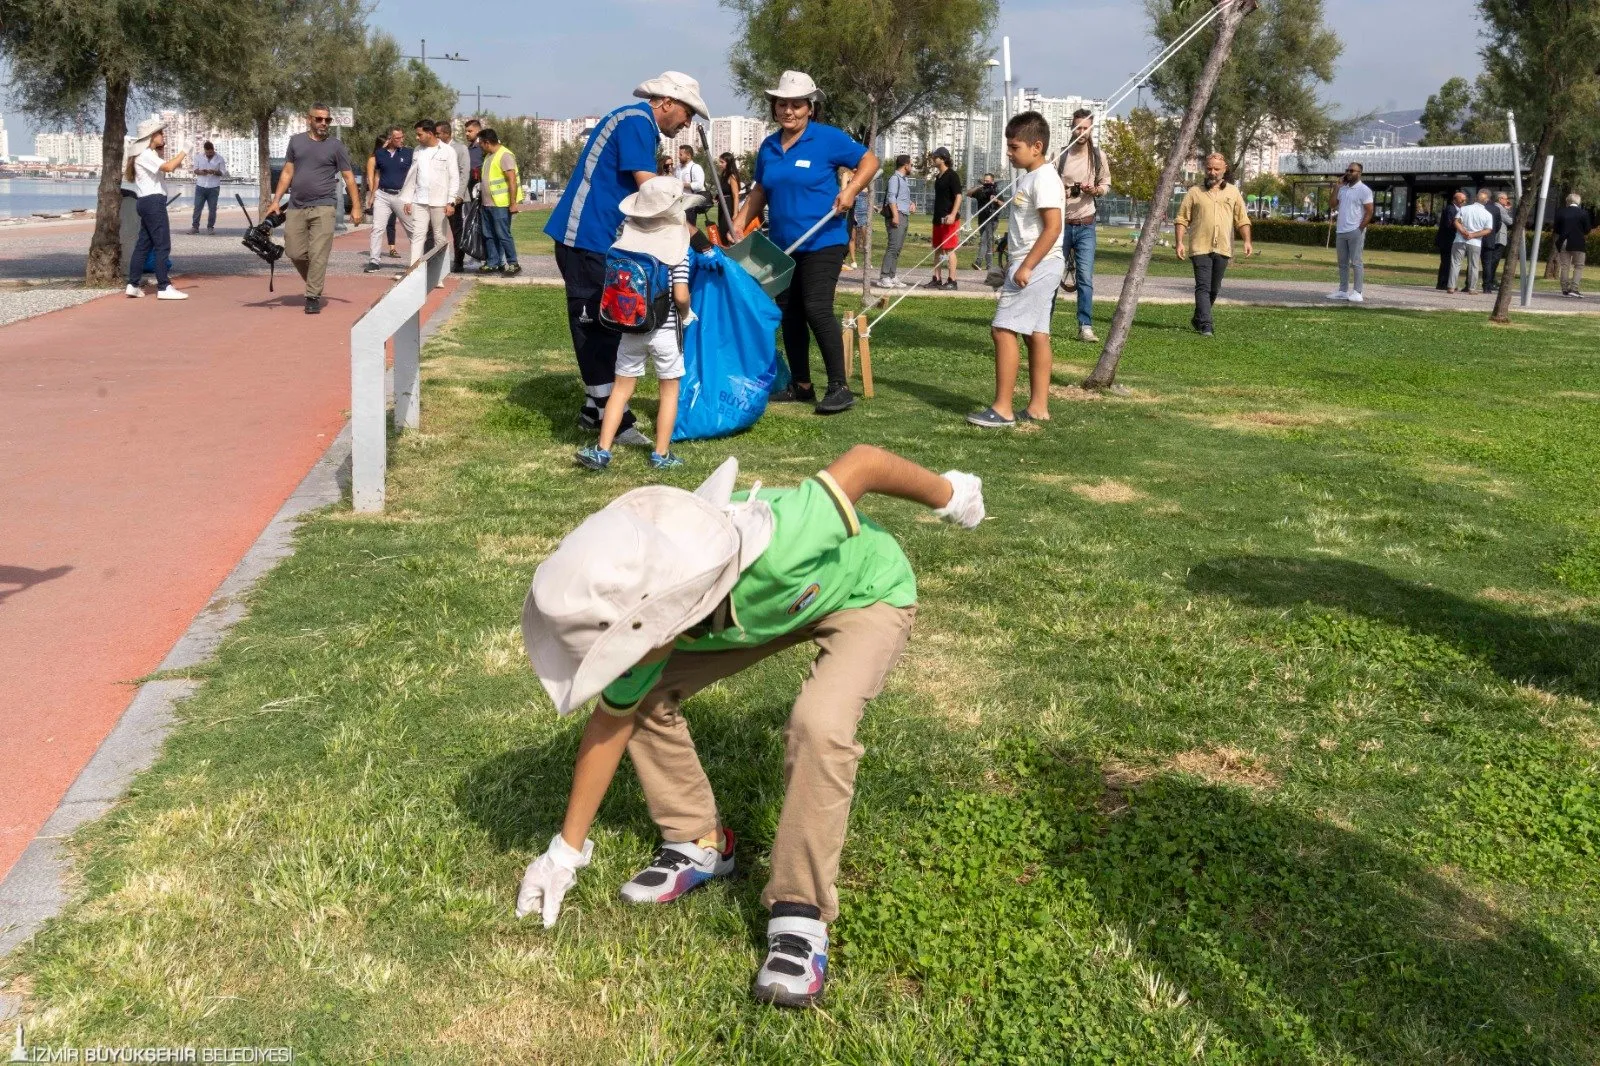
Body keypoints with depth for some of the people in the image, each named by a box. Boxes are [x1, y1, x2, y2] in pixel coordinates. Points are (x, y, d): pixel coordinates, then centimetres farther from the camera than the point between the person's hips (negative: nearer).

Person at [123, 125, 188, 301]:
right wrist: (184, 152, -14)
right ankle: (164, 287, -13)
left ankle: (133, 284, 12)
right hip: (153, 201, -11)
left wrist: (161, 151, 14)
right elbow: (168, 167, -24)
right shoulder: (146, 154, -11)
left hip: (147, 202, 11)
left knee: (144, 243, 11)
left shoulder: (148, 154, 21)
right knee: (163, 245, -11)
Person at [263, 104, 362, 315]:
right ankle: (313, 283, 25)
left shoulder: (336, 146, 4)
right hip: (296, 208, 3)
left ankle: (313, 297, -3)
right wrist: (276, 201, 6)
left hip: (322, 208, -3)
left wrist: (356, 207, -3)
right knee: (294, 252, 2)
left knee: (318, 254, -8)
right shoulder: (296, 141, 12)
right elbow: (287, 173, 14)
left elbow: (349, 177, 4)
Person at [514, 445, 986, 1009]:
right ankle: (698, 843, 15)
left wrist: (948, 494, -13)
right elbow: (611, 721, -12)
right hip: (758, 603, 5)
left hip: (868, 590, -5)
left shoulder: (773, 548, -47)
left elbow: (862, 462, -33)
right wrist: (567, 849, -4)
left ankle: (801, 917, -15)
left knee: (819, 725, -30)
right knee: (643, 699, -5)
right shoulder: (649, 609, -28)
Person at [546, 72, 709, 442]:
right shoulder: (636, 121, -13)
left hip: (599, 240, 10)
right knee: (596, 327, -7)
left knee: (605, 326, 13)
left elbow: (638, 191, 20)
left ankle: (595, 410, 20)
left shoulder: (639, 124, 19)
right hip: (586, 238, -10)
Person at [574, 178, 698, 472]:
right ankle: (661, 454, 14)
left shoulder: (627, 237, -3)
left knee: (622, 387, 13)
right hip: (665, 329, -3)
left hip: (630, 327, 3)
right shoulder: (678, 248, -12)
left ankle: (602, 451, 8)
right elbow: (681, 295, -17)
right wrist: (686, 315, 1)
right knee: (669, 389, 12)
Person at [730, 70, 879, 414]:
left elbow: (869, 160, -3)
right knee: (789, 313, 9)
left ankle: (839, 388, -9)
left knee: (817, 309, -16)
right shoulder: (768, 146, 9)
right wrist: (738, 224, 8)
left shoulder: (828, 138, -7)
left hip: (822, 242, -7)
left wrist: (850, 190, -19)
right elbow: (760, 191, 19)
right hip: (782, 245, 7)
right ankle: (800, 386, 20)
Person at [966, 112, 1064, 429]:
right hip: (1034, 265, 11)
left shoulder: (1044, 179, -15)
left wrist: (1027, 266, -24)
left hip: (1037, 263, -11)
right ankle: (1038, 407, 14)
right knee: (1036, 333, 10)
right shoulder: (1028, 177, 16)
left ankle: (1002, 409, -11)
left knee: (1004, 328, -12)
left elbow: (1053, 227, -22)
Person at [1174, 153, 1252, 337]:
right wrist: (1180, 242, -6)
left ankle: (1198, 320, 27)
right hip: (1200, 248, -3)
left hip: (1223, 248, 3)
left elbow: (1242, 220, 12)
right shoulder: (1194, 192, 6)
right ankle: (1205, 325, -15)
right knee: (1203, 287, -11)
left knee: (1214, 289, 10)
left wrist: (1247, 241, 0)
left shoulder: (1233, 192, 12)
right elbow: (1182, 219, 4)